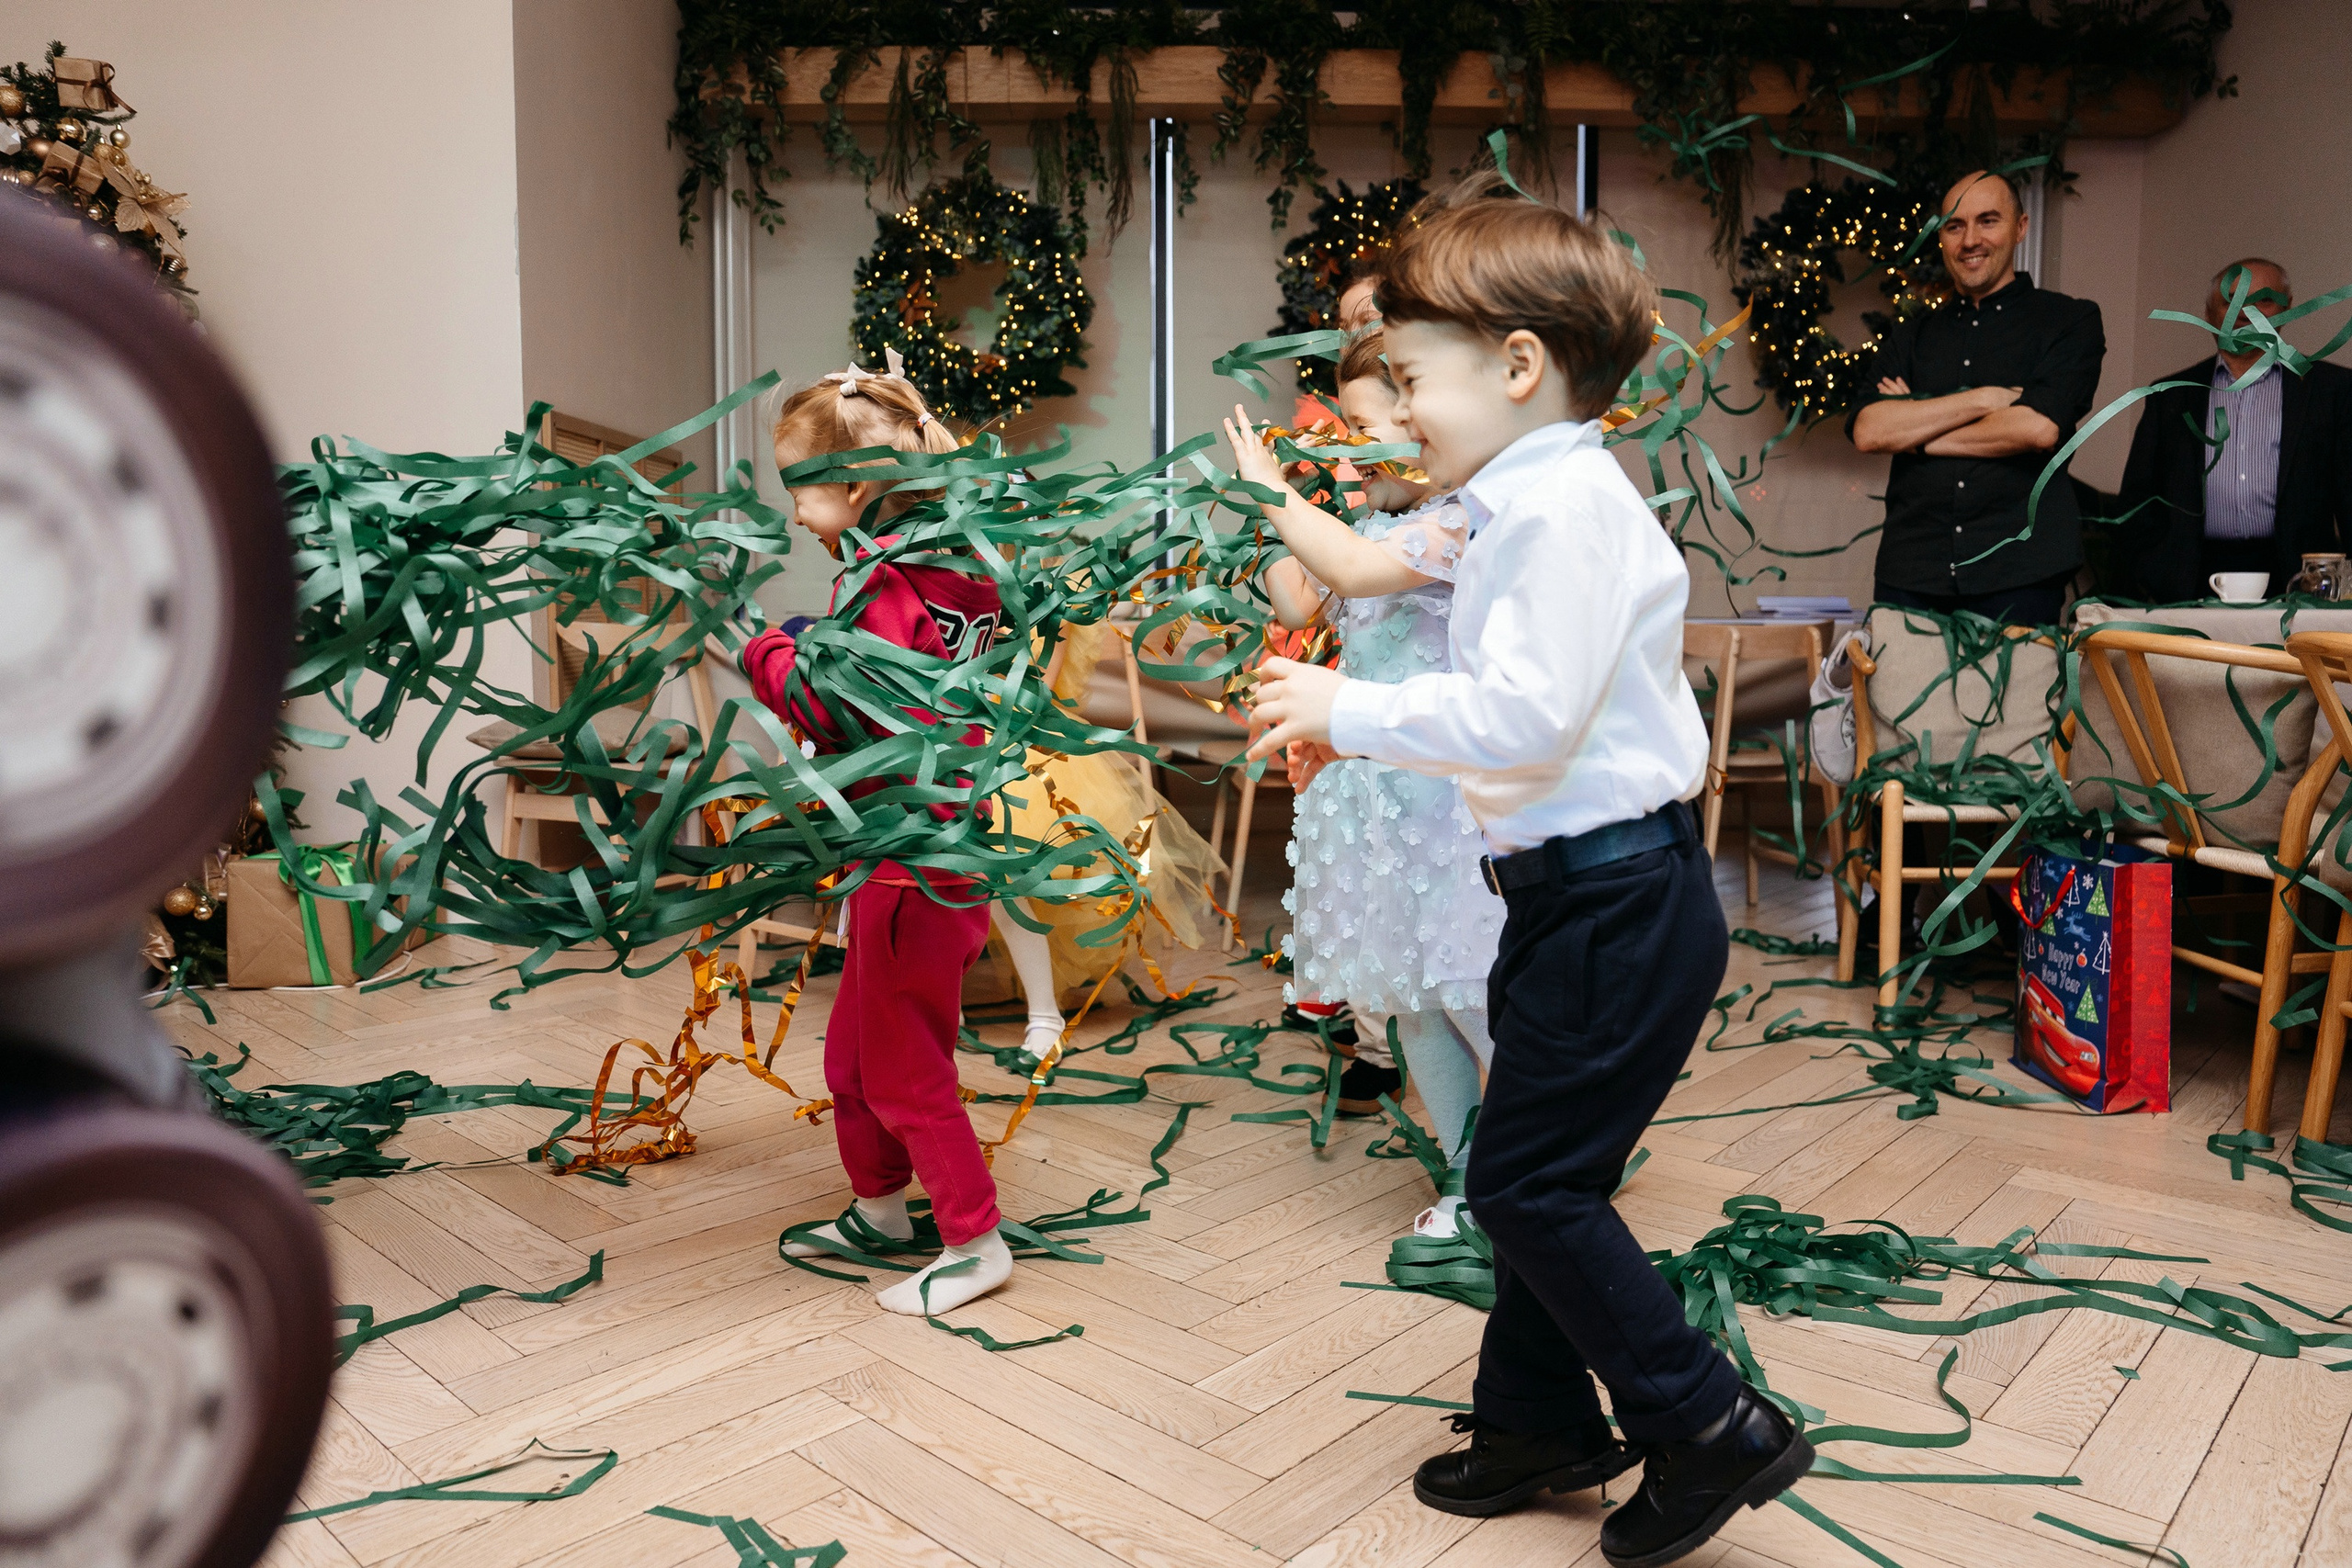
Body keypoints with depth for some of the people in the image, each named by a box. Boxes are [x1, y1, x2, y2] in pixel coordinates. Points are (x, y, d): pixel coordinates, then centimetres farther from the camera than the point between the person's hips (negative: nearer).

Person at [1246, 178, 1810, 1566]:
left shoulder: (1564, 504, -18)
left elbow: (1526, 716, -25)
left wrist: (1353, 710, -15)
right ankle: (1540, 1420, 33)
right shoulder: (1539, 501, 15)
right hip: (1577, 889, 10)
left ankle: (1711, 1429, 12)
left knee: (1528, 1180, -3)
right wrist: (1354, 720, 11)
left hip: (1622, 902, -10)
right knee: (1539, 1175, 18)